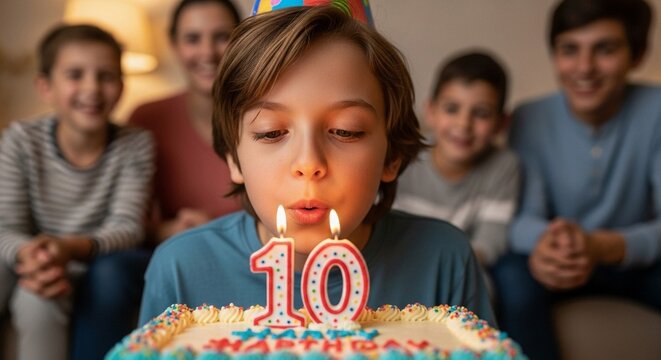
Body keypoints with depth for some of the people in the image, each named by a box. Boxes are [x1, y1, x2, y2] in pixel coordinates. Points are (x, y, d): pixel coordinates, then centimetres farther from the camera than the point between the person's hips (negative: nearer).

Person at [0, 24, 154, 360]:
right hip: (34, 264, 2)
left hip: (90, 272, -1)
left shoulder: (135, 145, -9)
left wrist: (71, 248, -36)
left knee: (35, 300, -29)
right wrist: (29, 255, -34)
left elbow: (128, 226, -16)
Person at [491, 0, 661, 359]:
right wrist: (543, 241, -44)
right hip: (561, 262, 0)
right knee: (511, 273, -30)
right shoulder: (531, 119, -11)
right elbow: (523, 216, -18)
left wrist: (604, 247, -44)